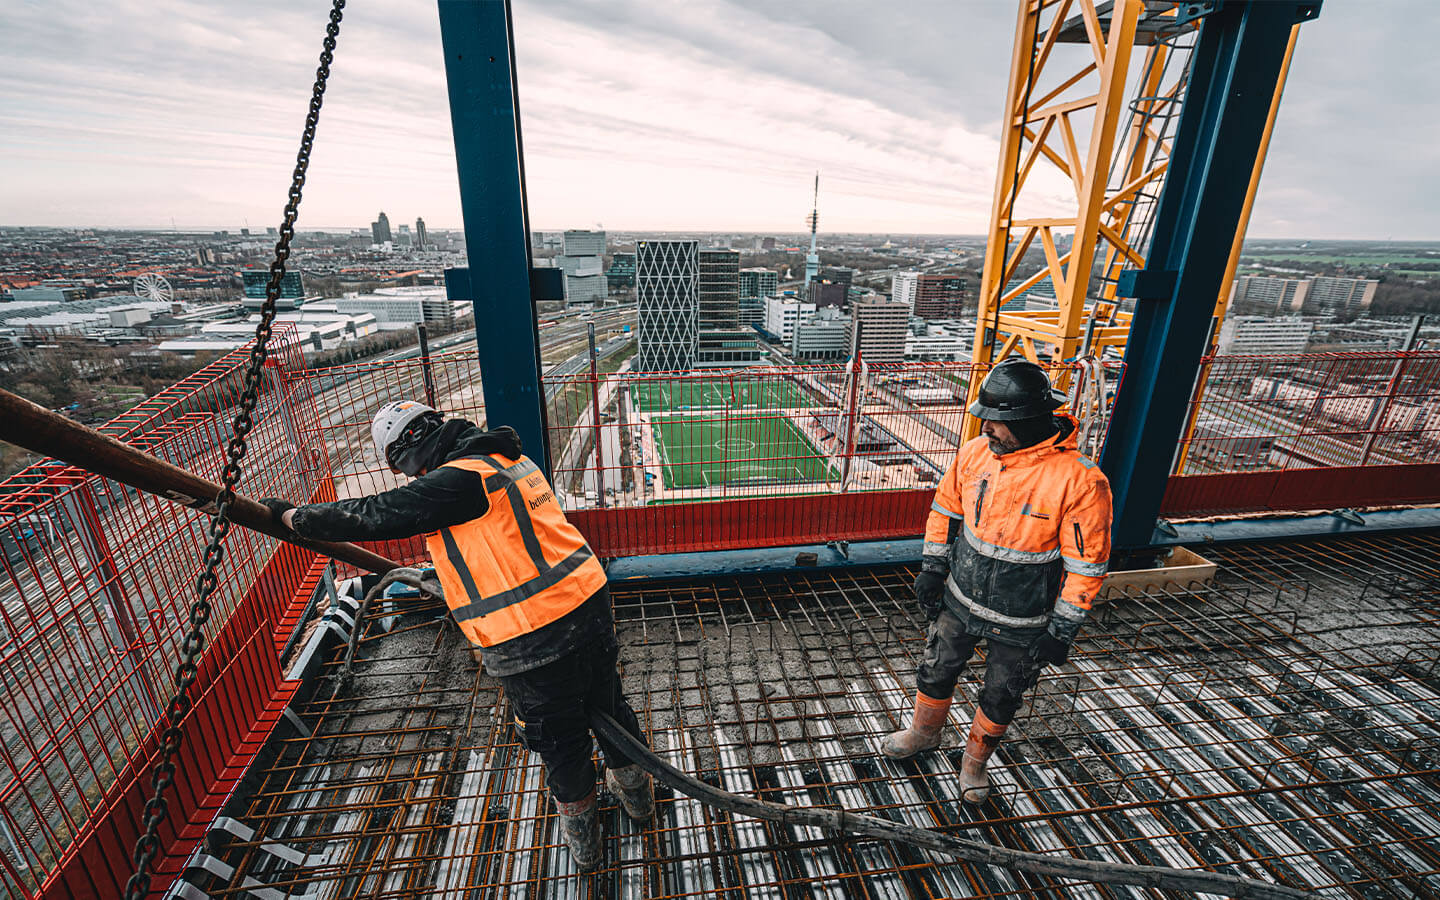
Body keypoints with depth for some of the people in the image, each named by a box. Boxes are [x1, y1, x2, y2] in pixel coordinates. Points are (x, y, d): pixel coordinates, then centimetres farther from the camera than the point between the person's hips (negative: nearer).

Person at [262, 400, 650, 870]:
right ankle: (635, 793, 51)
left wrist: (291, 515, 7)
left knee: (559, 740, 17)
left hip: (533, 641, -8)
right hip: (589, 601, 8)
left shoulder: (458, 480, -16)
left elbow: (374, 515, -9)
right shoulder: (511, 459, 11)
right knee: (606, 703, 27)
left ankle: (581, 838, 42)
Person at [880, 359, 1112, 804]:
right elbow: (946, 509, 5)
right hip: (960, 600, 4)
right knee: (936, 671, 21)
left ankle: (975, 759, 47)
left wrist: (1061, 632, -12)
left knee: (1001, 697, 19)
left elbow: (1087, 564, -17)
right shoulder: (974, 453, -11)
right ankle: (924, 733, 50)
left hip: (1022, 621, -4)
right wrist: (933, 567, 6)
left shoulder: (1079, 481, -26)